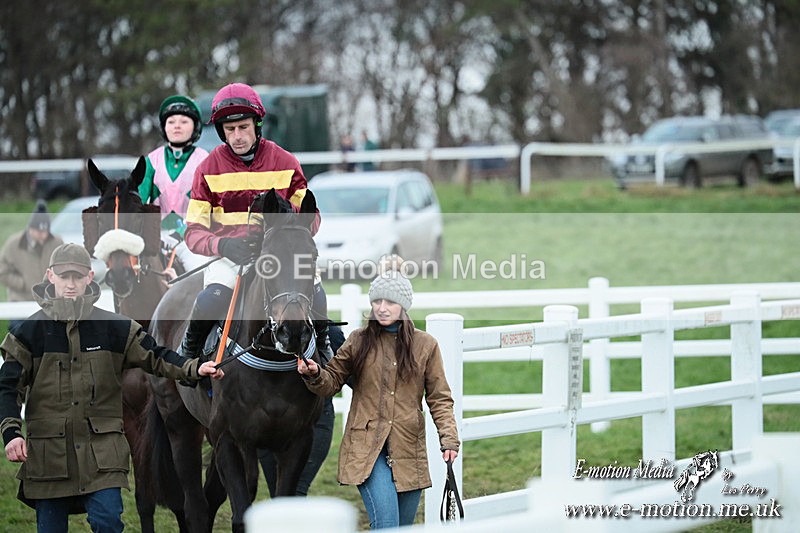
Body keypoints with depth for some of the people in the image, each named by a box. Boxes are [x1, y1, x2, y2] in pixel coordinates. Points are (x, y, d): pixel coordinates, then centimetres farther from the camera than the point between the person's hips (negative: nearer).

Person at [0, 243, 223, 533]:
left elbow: (154, 356, 8)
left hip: (101, 449, 0)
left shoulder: (114, 328, 5)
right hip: (48, 451, 0)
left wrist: (194, 368, -8)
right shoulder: (29, 332, 1)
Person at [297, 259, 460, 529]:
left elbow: (439, 398, 6)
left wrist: (448, 438, -6)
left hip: (408, 450, 2)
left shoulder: (425, 345, 4)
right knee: (386, 524, -19)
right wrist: (314, 375, -13)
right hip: (366, 448, -2)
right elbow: (332, 382, 9)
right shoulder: (359, 341, 4)